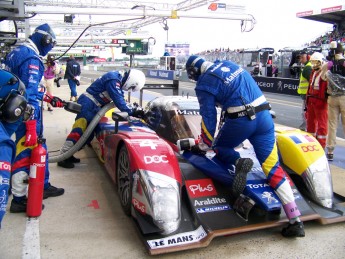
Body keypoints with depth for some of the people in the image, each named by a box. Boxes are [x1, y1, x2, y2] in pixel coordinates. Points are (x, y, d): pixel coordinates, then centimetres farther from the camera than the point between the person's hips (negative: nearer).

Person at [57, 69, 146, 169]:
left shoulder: (118, 79, 8)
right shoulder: (113, 80, -22)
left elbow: (120, 99, 17)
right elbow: (118, 101, -25)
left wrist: (132, 108, 9)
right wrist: (132, 112, -19)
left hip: (94, 106, 10)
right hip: (87, 104, -10)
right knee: (79, 128, -15)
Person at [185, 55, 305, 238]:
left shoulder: (203, 84, -2)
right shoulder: (229, 64, 16)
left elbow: (209, 117, 0)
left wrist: (204, 145, 14)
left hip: (240, 121, -6)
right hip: (264, 116, 6)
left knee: (219, 146, 24)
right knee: (273, 167, 6)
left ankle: (238, 162, -10)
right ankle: (295, 220, 1)